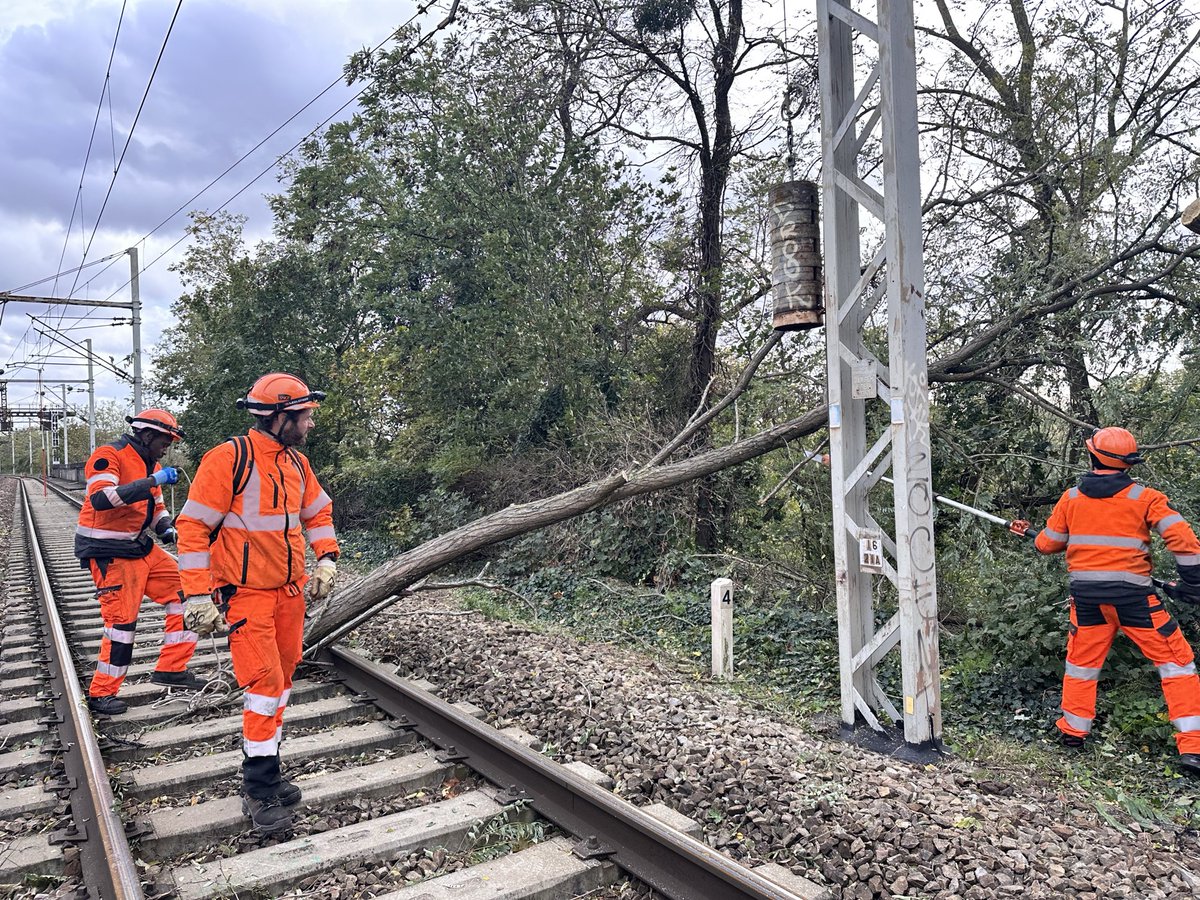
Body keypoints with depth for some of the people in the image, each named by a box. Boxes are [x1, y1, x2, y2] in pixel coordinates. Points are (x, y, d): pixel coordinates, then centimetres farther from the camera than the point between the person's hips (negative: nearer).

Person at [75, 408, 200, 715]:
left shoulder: (151, 464, 13)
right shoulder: (109, 456, -15)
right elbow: (100, 498, -32)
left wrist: (166, 528, 2)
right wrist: (152, 481, -33)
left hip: (142, 548, 9)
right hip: (109, 554, -9)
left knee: (184, 592, 2)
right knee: (122, 620, -7)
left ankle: (171, 668, 10)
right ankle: (101, 694, 10)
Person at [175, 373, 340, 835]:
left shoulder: (296, 463, 7)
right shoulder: (228, 460, -16)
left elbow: (319, 512, 20)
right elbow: (194, 527, -15)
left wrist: (326, 561, 8)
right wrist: (198, 596, -17)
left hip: (290, 590, 7)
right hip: (246, 593, -7)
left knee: (281, 681, 13)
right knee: (265, 685, -8)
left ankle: (264, 774, 28)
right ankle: (259, 790, 7)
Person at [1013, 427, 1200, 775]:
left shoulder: (1071, 498, 3)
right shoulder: (1146, 498, -4)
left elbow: (1048, 544, 11)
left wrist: (1030, 534, 32)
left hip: (1087, 596, 3)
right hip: (1133, 595, -2)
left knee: (1082, 661, 19)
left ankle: (1072, 730, 27)